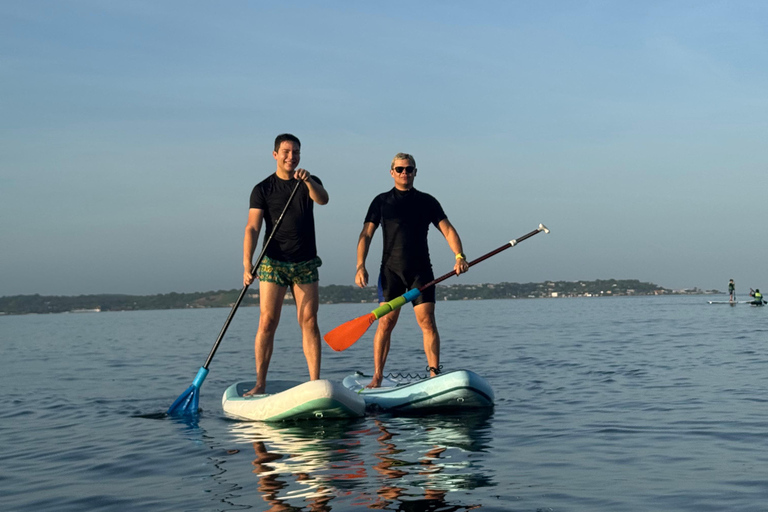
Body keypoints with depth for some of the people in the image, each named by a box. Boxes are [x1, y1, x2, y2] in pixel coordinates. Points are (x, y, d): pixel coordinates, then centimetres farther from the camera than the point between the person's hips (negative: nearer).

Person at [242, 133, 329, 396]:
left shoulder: (310, 182, 9)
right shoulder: (263, 189, 1)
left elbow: (323, 199, -14)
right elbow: (252, 228, -7)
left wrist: (308, 181, -35)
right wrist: (247, 265, -20)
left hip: (305, 263, 2)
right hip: (273, 263, -2)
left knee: (309, 322, 0)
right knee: (267, 321, -8)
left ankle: (315, 382, 1)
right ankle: (260, 383, -3)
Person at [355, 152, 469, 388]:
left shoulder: (427, 201, 10)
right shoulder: (381, 201, 9)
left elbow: (448, 230, 2)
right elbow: (366, 235, 5)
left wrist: (459, 256, -15)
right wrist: (360, 266, -8)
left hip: (420, 270, 0)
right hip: (391, 270, 0)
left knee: (427, 320, -8)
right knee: (385, 322, -6)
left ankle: (434, 373, -7)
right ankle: (377, 377, -1)